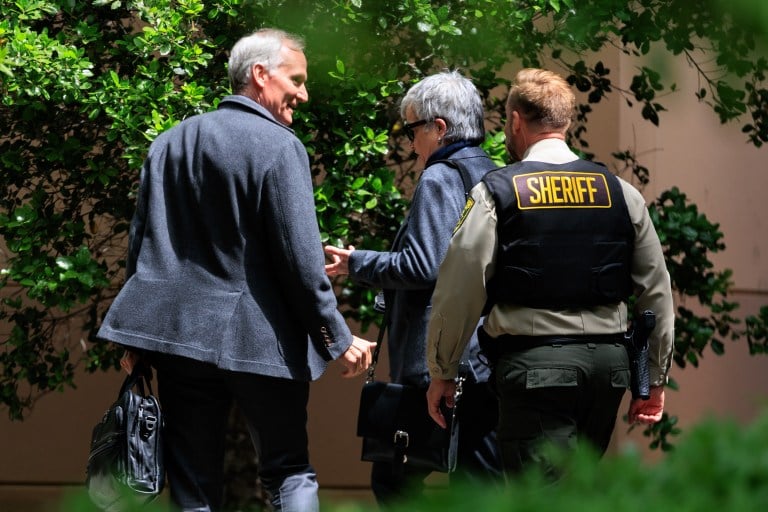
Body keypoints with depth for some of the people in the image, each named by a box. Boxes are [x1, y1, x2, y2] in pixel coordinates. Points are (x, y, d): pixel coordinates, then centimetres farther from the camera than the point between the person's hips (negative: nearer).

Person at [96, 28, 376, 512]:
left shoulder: (168, 143, 10)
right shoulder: (280, 146, -9)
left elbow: (141, 246, 12)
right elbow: (301, 259, -14)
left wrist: (138, 340, 17)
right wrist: (339, 340, -7)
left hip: (179, 334, 5)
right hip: (260, 340, -5)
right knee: (291, 471, 7)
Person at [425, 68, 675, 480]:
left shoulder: (497, 192, -3)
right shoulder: (620, 193, 9)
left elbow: (459, 291, -5)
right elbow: (656, 291, 11)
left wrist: (441, 373, 5)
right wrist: (655, 380, 19)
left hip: (533, 363, -5)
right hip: (608, 361, 5)